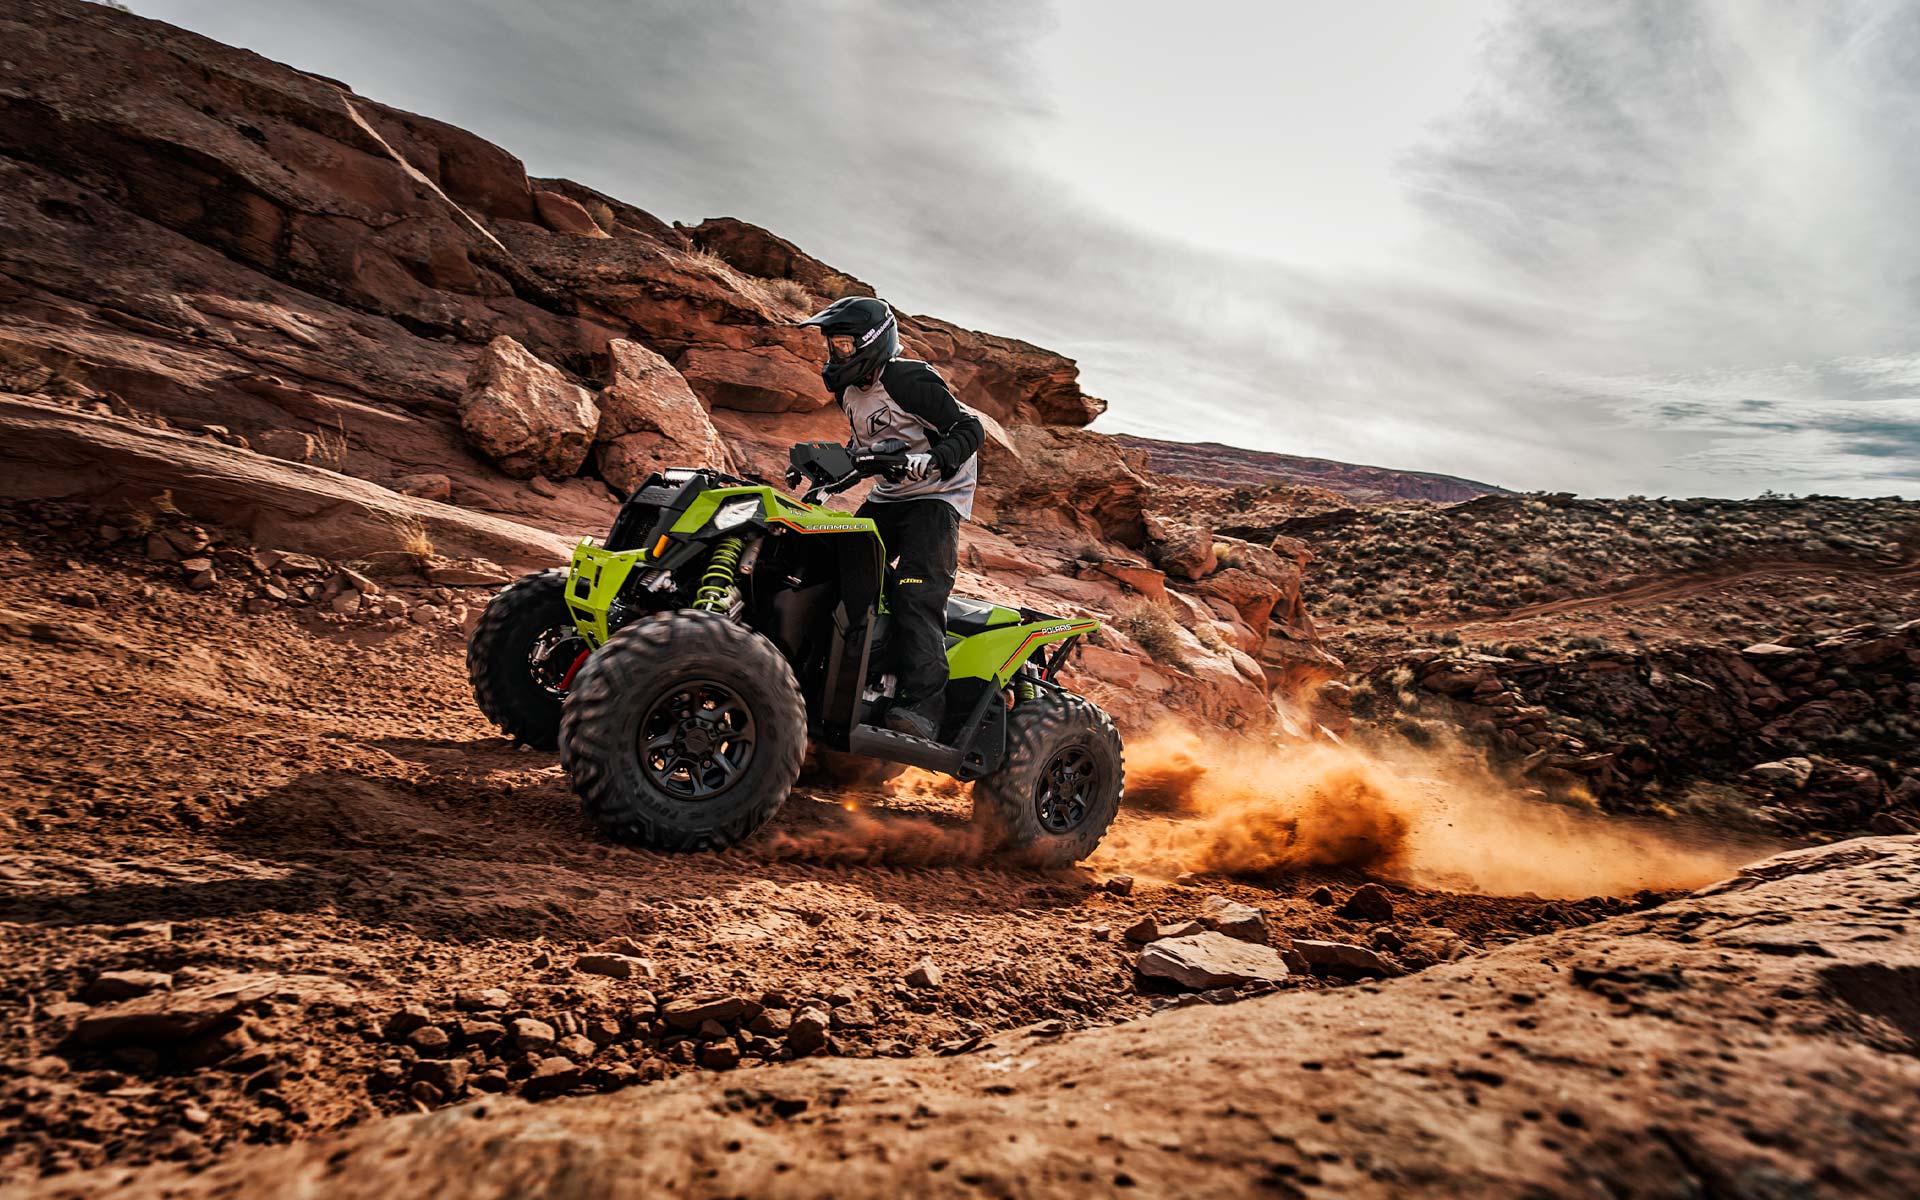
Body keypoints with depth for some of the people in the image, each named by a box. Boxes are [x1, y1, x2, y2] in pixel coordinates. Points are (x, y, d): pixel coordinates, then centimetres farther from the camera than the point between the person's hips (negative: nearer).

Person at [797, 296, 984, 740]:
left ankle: (922, 704, -32)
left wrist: (931, 461, -34)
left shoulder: (909, 380, -16)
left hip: (935, 496, -9)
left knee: (915, 592, -25)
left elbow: (969, 429, -18)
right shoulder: (849, 391, 11)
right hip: (887, 496, 9)